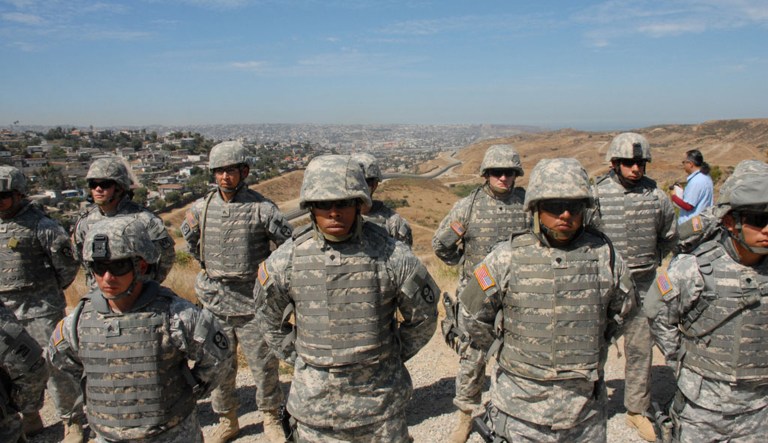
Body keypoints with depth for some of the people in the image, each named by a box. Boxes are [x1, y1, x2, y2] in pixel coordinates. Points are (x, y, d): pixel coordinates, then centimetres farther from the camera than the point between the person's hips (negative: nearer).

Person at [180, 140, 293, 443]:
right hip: (214, 302, 4)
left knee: (263, 364, 7)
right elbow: (188, 235, 21)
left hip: (251, 301, -4)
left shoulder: (261, 208, -13)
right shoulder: (202, 207, 0)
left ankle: (270, 418, 29)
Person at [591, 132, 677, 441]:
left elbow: (669, 236, 17)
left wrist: (650, 260, 11)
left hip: (642, 284, 3)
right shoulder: (597, 193, -8)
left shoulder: (656, 196, 1)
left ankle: (638, 410, 27)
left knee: (640, 348, 11)